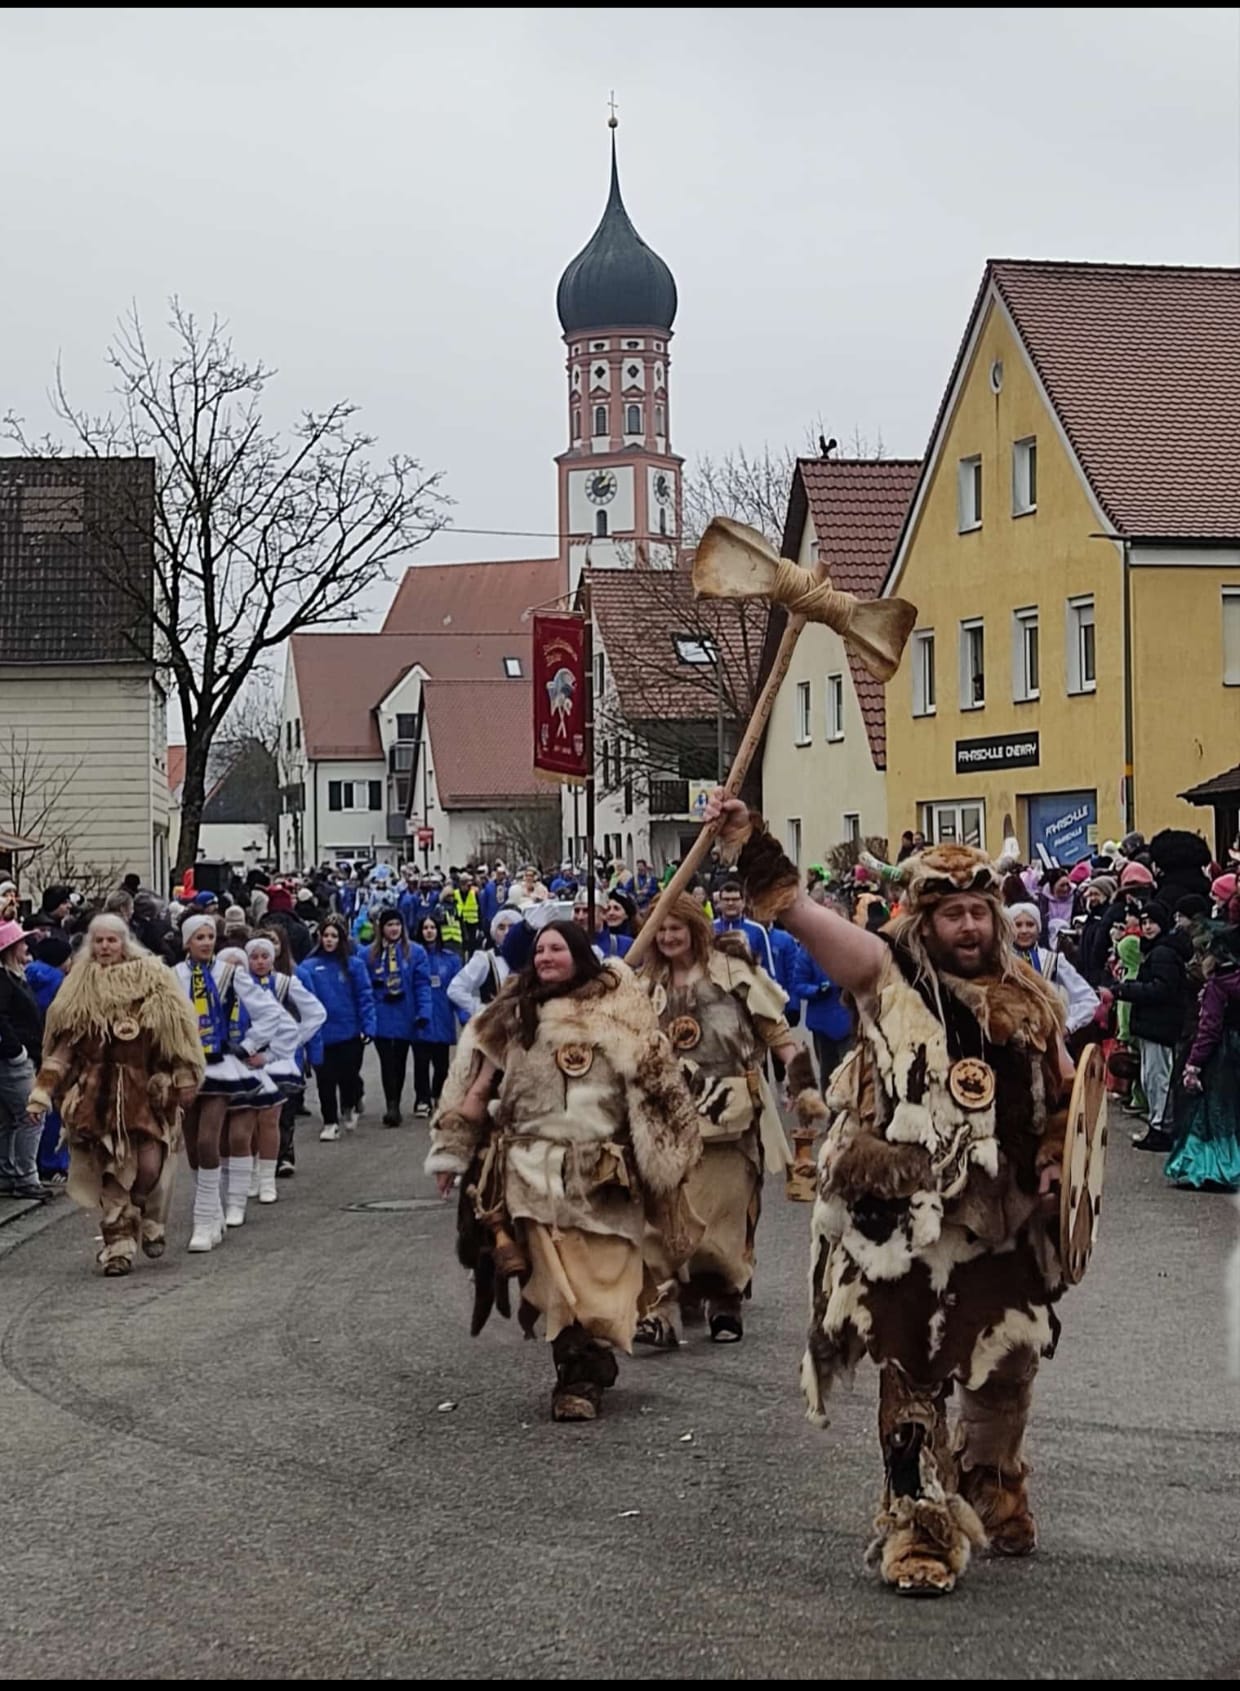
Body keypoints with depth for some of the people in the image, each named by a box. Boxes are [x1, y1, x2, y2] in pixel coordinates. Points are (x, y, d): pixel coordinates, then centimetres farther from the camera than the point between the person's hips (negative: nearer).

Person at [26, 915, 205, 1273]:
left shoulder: (153, 978, 0)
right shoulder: (80, 987, 6)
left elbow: (176, 1035, 1)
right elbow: (62, 1045, 8)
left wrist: (182, 1082, -2)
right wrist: (43, 1091, 3)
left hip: (146, 1090, -2)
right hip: (98, 1092, 2)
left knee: (150, 1165, -11)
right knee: (110, 1171, 1)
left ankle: (151, 1222, 18)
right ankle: (118, 1244, 10)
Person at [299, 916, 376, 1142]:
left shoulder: (354, 965, -3)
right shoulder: (309, 967, -2)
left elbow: (365, 997, -3)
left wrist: (368, 1027, -10)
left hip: (350, 1033, 0)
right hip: (322, 1035, 0)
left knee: (349, 1076, 7)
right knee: (325, 1080, 5)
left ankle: (349, 1108, 37)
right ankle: (330, 1122, 20)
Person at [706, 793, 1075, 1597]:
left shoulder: (1029, 999, 8)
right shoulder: (889, 977, -4)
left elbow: (1064, 1097, 18)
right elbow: (801, 913, -14)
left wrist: (1058, 1166, 2)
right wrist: (749, 843, -22)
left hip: (1001, 1226, 4)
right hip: (902, 1221, -4)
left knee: (1007, 1370, 15)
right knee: (913, 1378, 1)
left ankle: (992, 1489, 42)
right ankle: (919, 1527, 13)